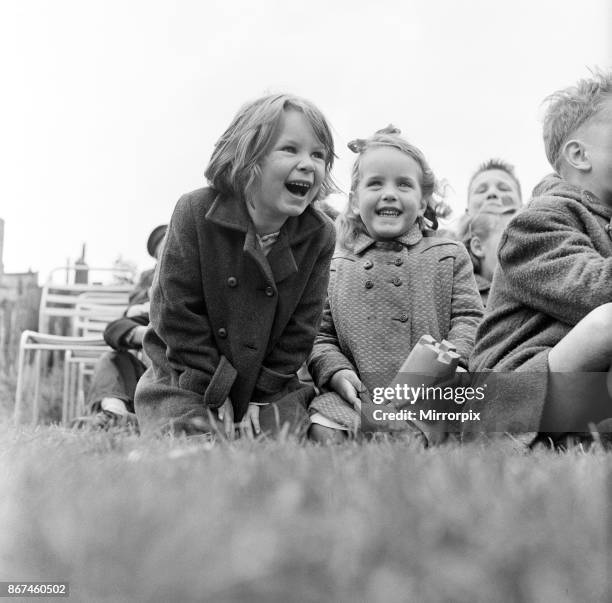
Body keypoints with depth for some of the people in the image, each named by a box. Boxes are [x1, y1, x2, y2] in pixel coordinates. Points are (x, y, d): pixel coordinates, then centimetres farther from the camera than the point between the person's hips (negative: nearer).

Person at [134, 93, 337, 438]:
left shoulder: (320, 235, -10)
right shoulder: (196, 213, -18)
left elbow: (299, 327, -3)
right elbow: (180, 313, -15)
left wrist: (263, 394, -8)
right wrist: (215, 393, -15)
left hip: (269, 384, 3)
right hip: (189, 380, -2)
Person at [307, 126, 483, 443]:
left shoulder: (450, 256, 14)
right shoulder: (335, 269, 16)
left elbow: (469, 319, 7)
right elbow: (319, 335, 15)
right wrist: (337, 371, -6)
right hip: (358, 397, 1)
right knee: (322, 430, -28)